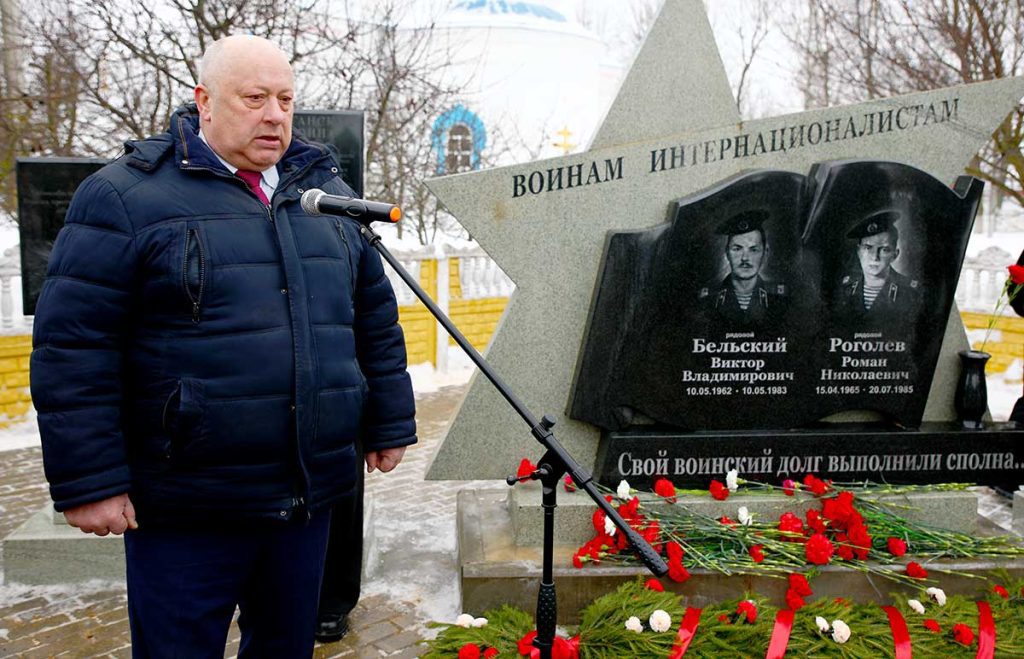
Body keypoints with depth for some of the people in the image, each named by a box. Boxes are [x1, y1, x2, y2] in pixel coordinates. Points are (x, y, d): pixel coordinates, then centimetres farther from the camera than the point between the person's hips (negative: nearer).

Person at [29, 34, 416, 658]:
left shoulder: (327, 193, 10)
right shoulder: (127, 194, -6)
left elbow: (377, 320, 15)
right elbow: (73, 345, -9)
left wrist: (389, 423, 13)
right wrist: (88, 481, -11)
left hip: (309, 498, 5)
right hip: (186, 511, -4)